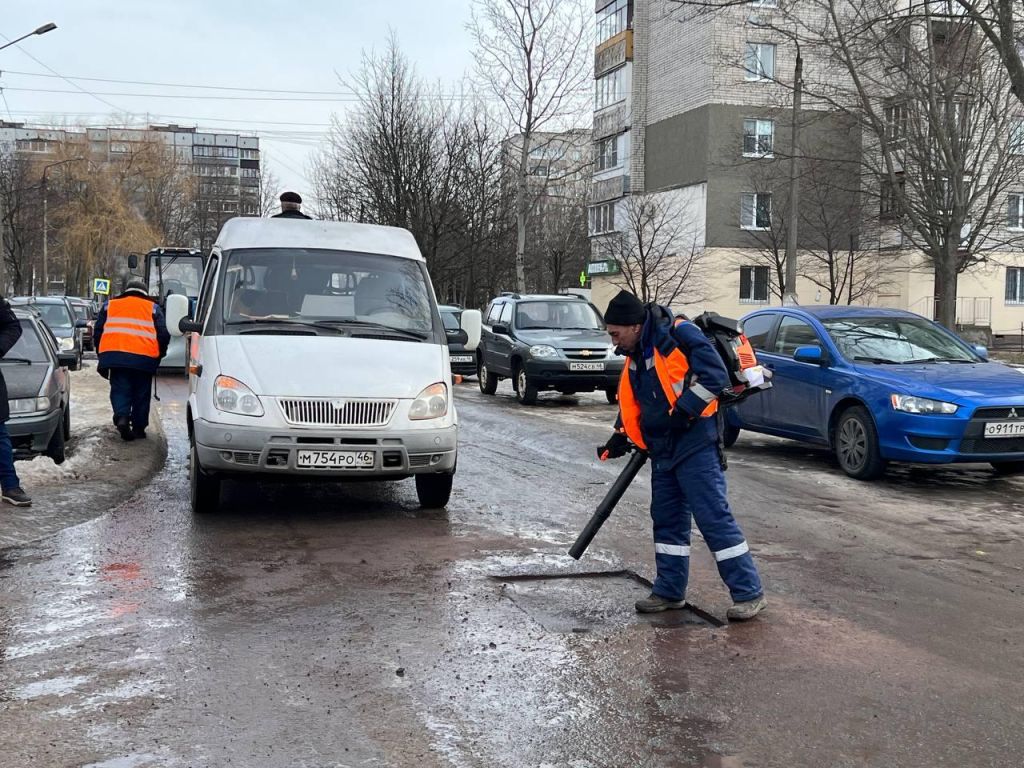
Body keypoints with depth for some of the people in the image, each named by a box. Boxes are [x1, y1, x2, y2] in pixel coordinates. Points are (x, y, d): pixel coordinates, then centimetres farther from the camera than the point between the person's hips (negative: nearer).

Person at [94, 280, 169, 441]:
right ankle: (138, 428, 11)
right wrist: (158, 355, 20)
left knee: (120, 390, 6)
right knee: (141, 394, 9)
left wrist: (103, 356, 25)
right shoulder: (152, 308, 15)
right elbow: (164, 334, 7)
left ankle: (122, 417, -18)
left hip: (115, 355, 1)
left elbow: (98, 332, 19)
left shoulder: (110, 306, 20)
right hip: (144, 358, -1)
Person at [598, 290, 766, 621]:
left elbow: (715, 373, -21)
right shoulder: (636, 357, 14)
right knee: (667, 519, 13)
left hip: (695, 445, -9)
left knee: (714, 517, -7)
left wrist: (684, 410, -23)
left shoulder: (678, 335, -14)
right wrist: (620, 438, 15)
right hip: (663, 450, 9)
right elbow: (633, 403, 24)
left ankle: (749, 593, 1)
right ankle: (670, 592, 24)